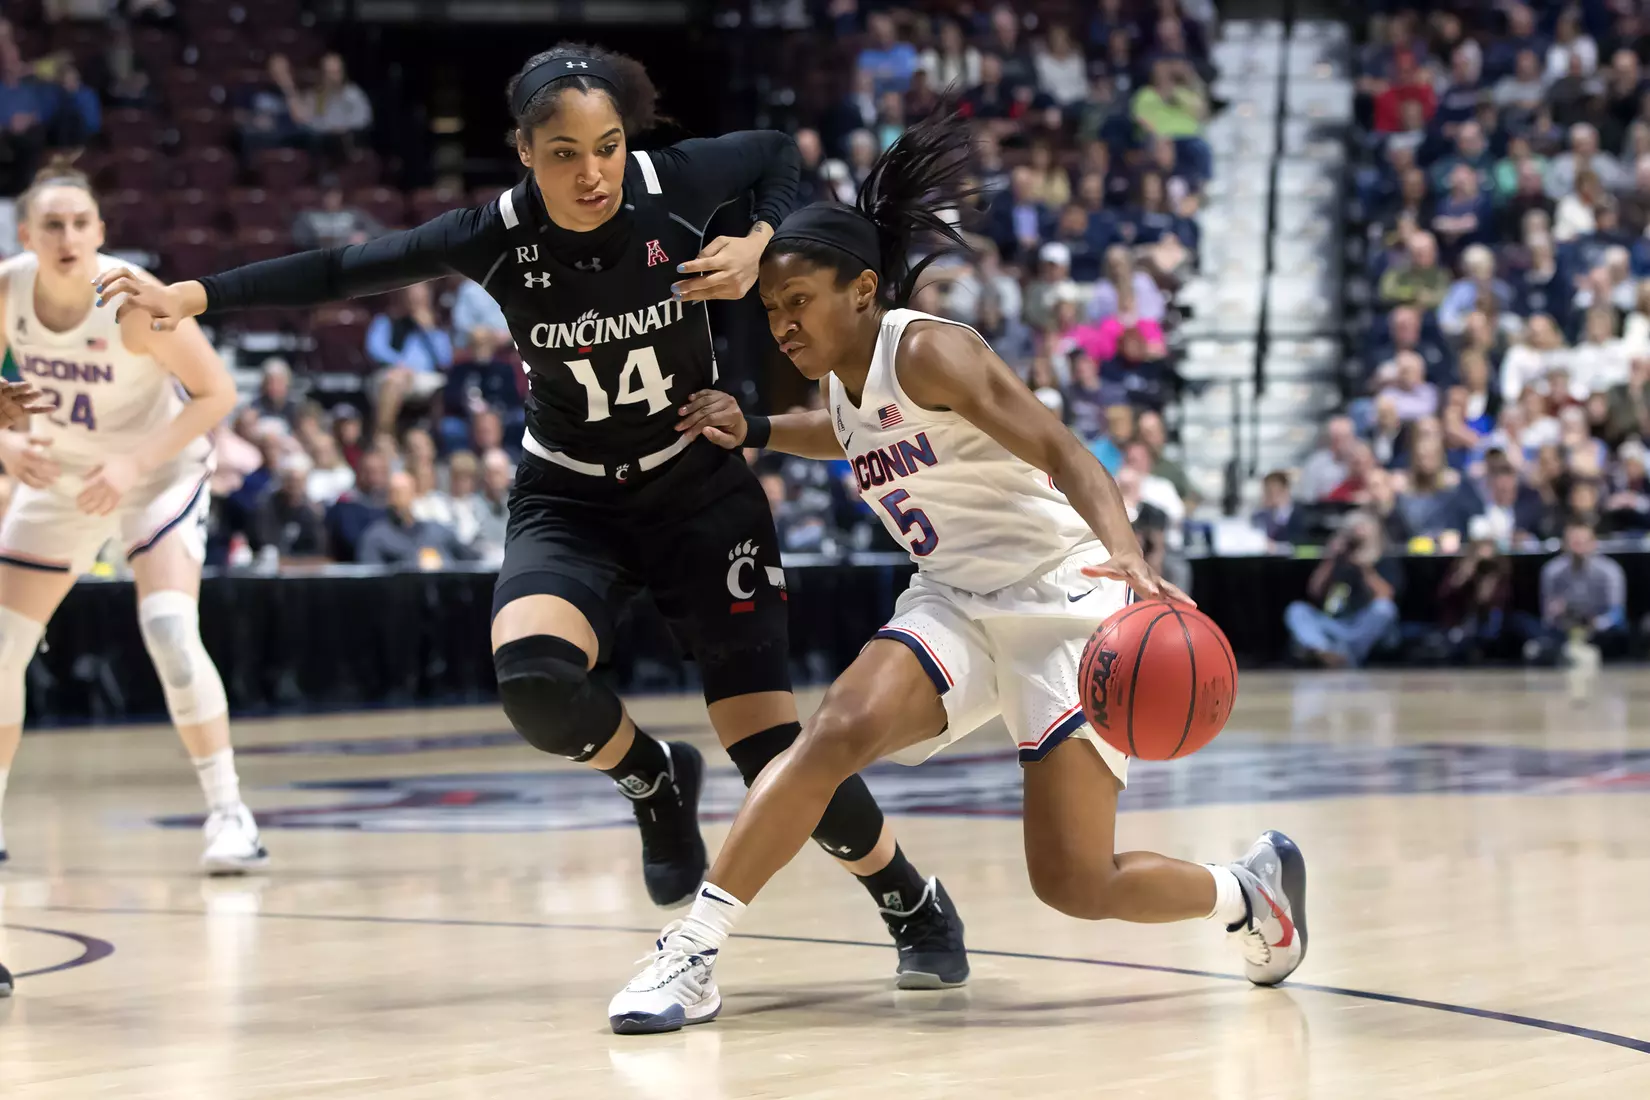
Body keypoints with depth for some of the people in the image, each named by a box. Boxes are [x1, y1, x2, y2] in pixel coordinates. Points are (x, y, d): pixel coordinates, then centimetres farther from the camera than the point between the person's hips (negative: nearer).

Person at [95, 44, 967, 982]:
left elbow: (779, 154, 4)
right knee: (534, 676, -31)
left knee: (776, 753, -8)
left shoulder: (679, 185, -17)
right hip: (571, 502, 1)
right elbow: (341, 271, -8)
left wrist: (758, 244, -14)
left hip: (702, 490, -1)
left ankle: (919, 911, 18)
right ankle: (655, 782, 3)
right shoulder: (499, 236, -17)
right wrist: (197, 296, -15)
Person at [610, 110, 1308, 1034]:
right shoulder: (842, 382, 7)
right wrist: (755, 431, 17)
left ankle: (1252, 889, 19)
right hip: (956, 602, 7)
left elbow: (1061, 452, -27)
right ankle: (693, 954, -20)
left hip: (1061, 594, -7)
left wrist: (1129, 556, -45)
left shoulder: (927, 351, -17)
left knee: (1075, 883, -11)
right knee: (838, 732, -23)